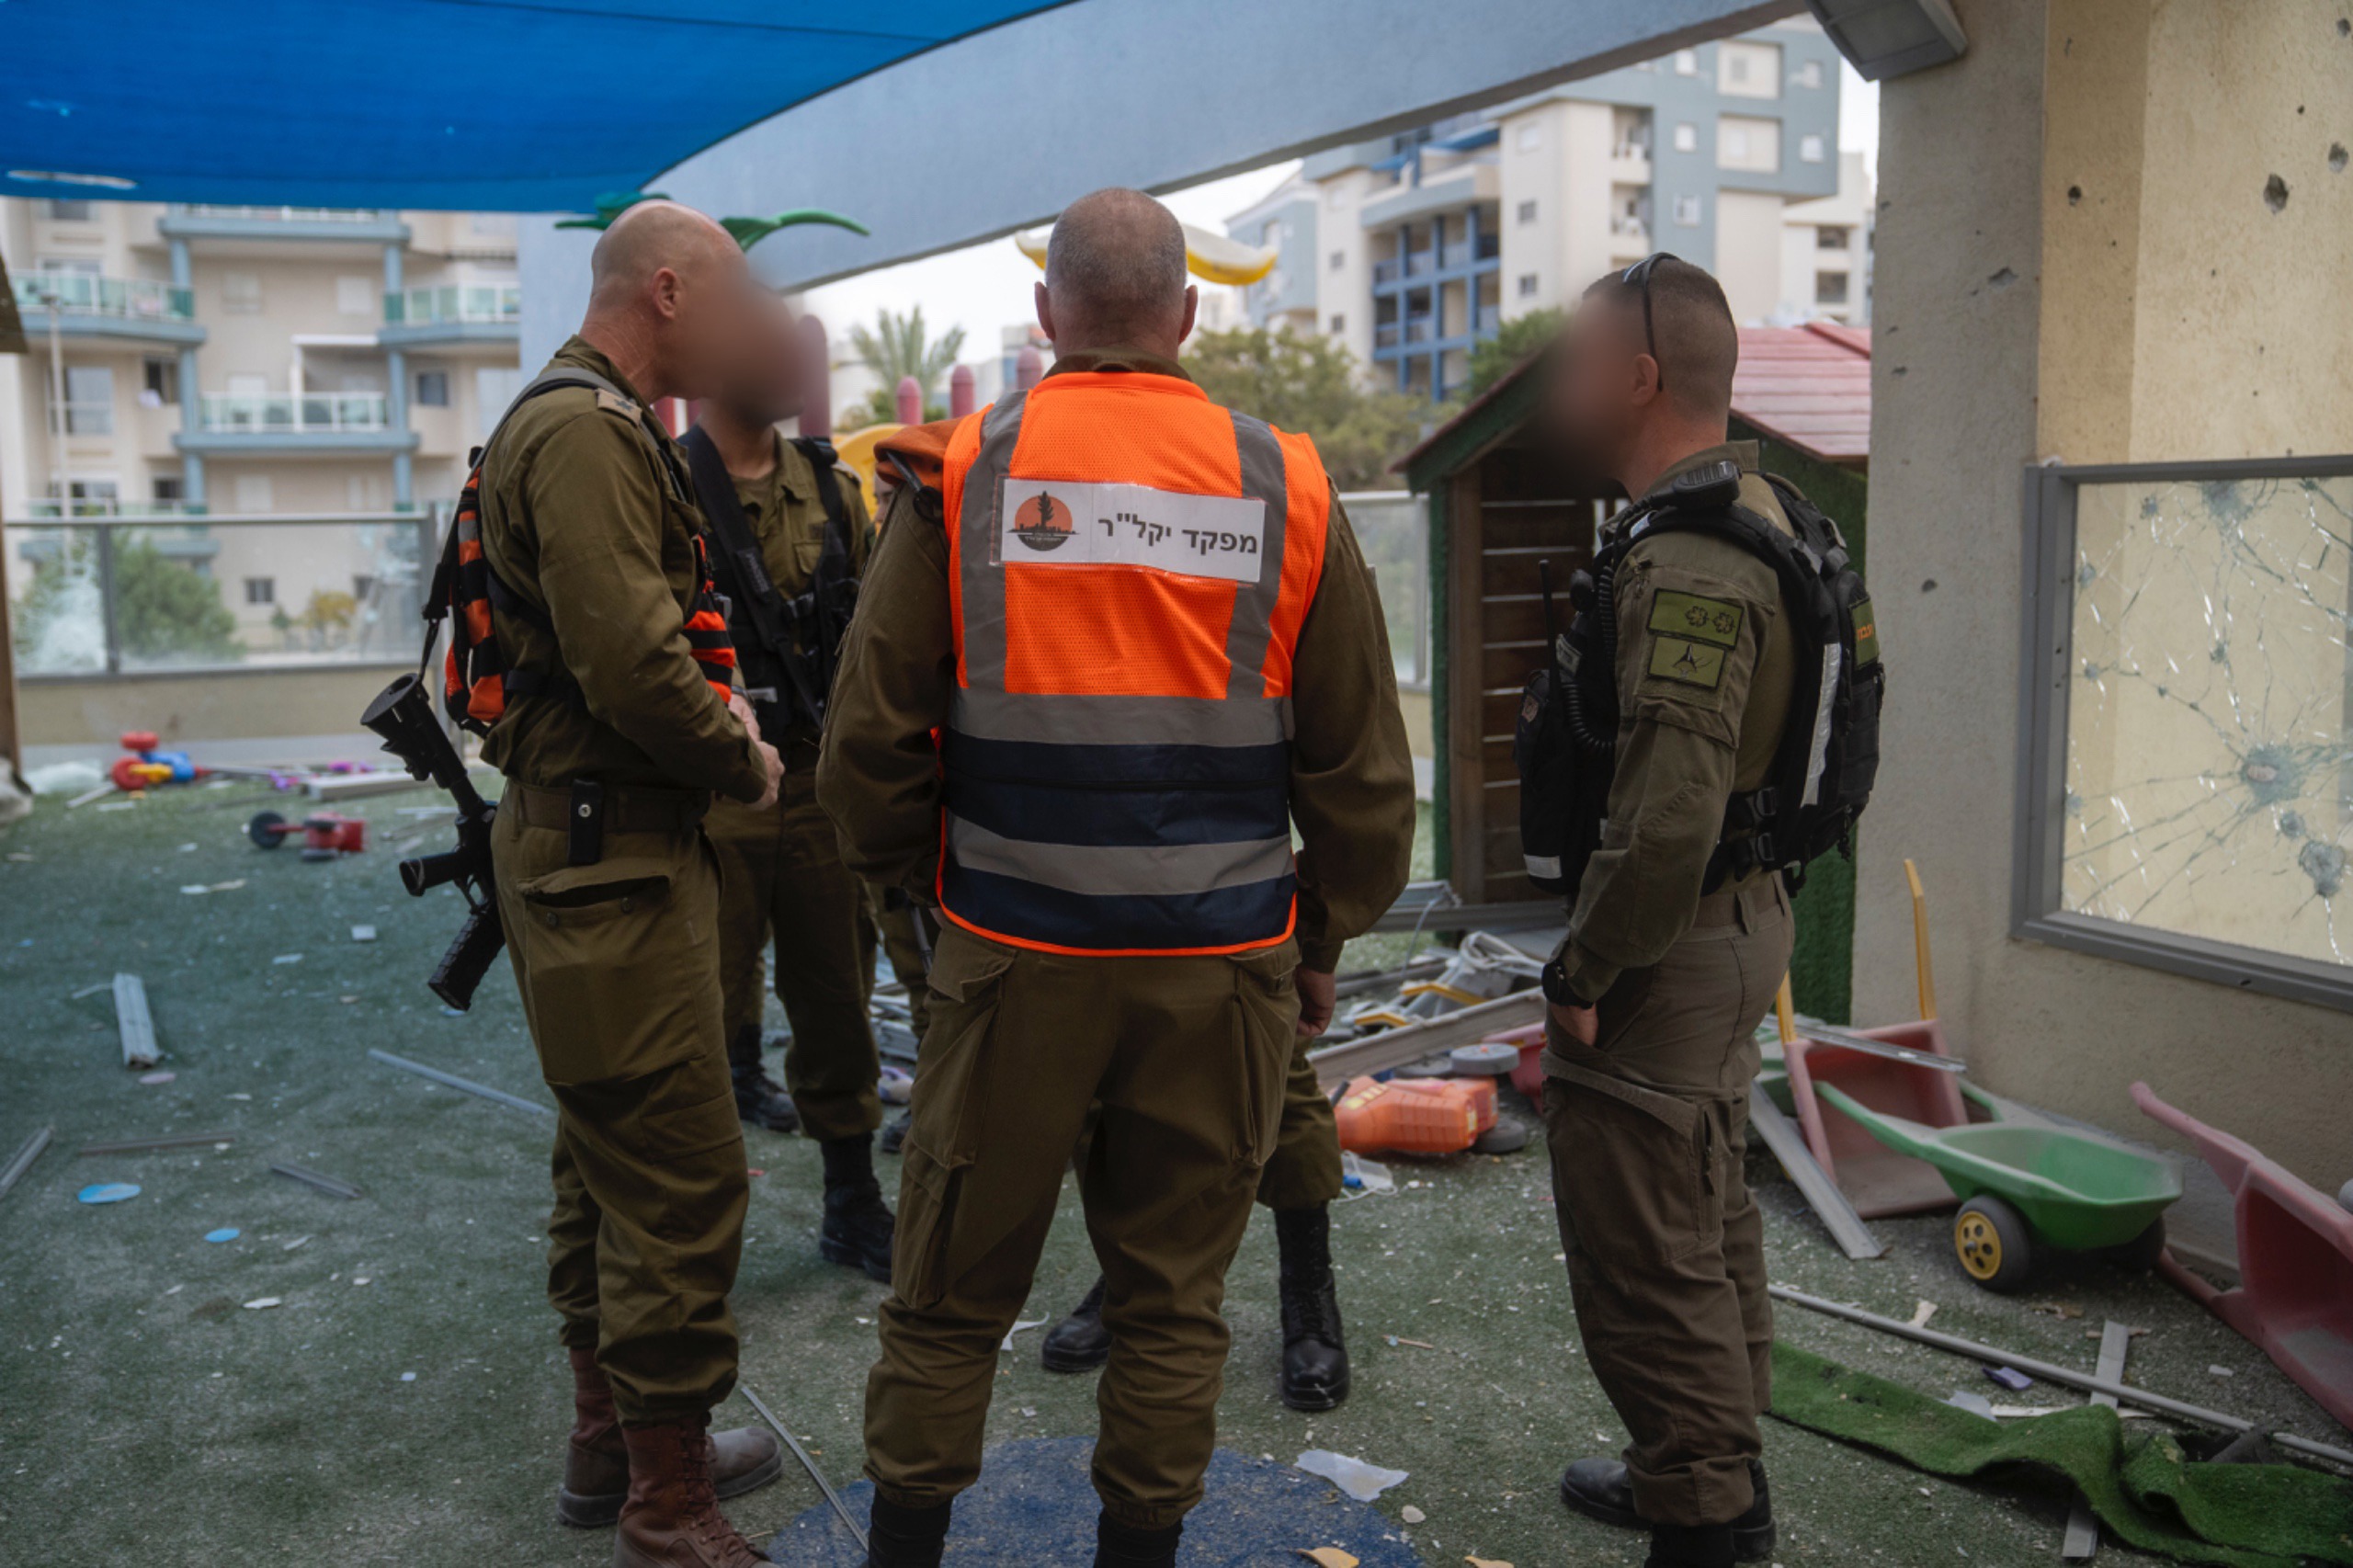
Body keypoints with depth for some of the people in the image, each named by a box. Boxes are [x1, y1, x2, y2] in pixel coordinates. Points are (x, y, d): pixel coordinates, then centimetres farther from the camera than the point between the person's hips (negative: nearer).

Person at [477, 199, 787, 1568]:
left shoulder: (593, 425, 17)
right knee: (682, 1183, -5)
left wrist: (718, 705, 8)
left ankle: (612, 1441, 34)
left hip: (612, 849, 11)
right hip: (613, 856, -11)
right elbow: (632, 668, -25)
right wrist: (745, 763, -10)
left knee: (612, 1163, 19)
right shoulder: (586, 432, -17)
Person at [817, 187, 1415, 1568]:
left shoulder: (965, 474, -3)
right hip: (1222, 962, 1)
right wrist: (1323, 942, 14)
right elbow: (1361, 766, 2)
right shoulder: (1289, 486, 0)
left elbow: (871, 738, -2)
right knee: (1174, 1299, 15)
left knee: (953, 1293, 15)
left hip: (1014, 951, 0)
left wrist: (910, 881, 15)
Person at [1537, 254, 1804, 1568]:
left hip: (1671, 949, -11)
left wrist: (1582, 972, -18)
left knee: (1645, 1254, 1)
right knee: (1710, 1224, 22)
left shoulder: (1685, 565, -23)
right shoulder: (1754, 513, 11)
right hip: (1740, 922, 11)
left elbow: (1669, 814, -30)